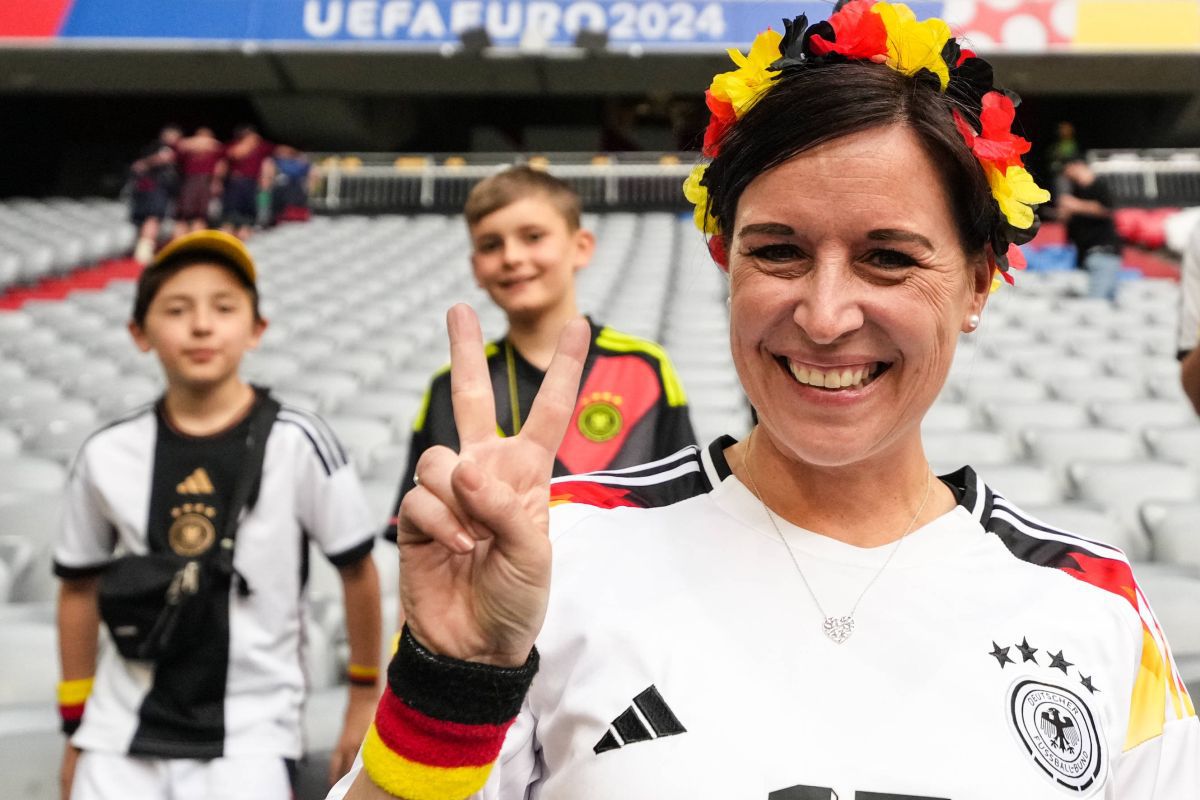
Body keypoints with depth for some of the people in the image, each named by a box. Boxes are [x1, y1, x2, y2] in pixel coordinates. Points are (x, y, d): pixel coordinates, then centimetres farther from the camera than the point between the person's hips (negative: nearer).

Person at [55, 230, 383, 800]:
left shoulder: (296, 443, -11)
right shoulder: (108, 455, -2)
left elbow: (356, 569, 0)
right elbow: (81, 587, 11)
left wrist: (364, 698, 7)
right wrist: (77, 728, 14)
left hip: (251, 731, -2)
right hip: (123, 733, 3)